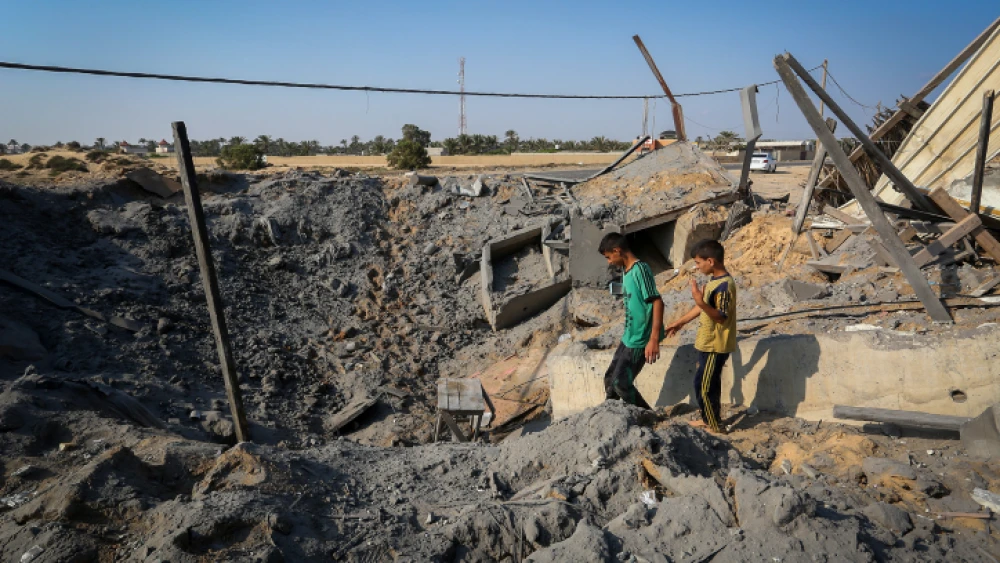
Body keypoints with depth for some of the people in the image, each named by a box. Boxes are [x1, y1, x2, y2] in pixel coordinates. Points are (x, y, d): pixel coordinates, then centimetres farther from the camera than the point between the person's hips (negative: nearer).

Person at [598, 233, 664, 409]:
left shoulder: (640, 269, -18)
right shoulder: (626, 272, 10)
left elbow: (657, 303, -24)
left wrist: (654, 340, -28)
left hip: (639, 340, -9)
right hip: (628, 338, 9)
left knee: (621, 383, -4)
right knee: (610, 378, 15)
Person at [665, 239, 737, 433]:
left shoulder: (724, 285, -24)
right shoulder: (715, 280, 7)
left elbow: (721, 317, -27)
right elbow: (703, 307, 18)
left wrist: (700, 301, -39)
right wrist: (680, 322, 21)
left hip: (715, 346, -10)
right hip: (708, 343, 10)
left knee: (703, 386, 0)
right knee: (709, 384, 20)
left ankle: (715, 428, 14)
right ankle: (709, 419, 35)